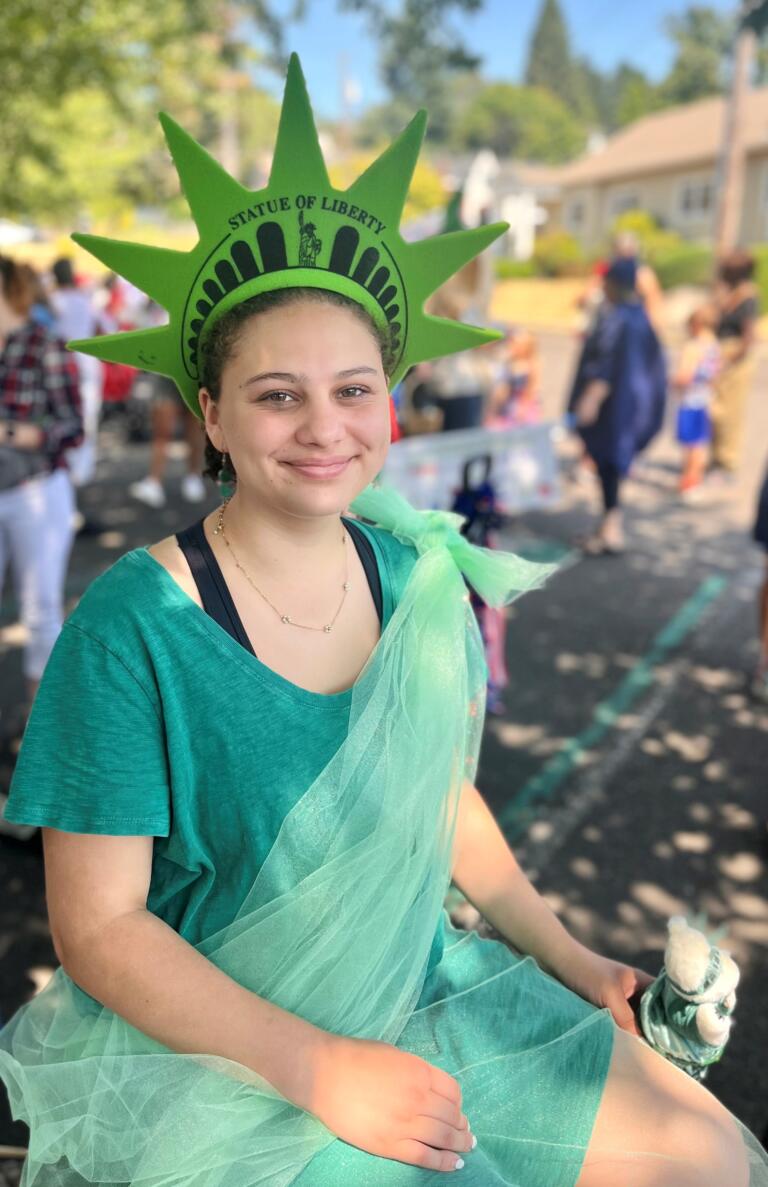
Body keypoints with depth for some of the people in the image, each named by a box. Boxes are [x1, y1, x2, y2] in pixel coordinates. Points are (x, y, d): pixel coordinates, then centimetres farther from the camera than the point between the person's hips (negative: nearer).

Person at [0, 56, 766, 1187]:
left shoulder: (422, 576, -6)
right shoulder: (132, 626, -21)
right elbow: (97, 930, -16)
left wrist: (569, 959, 4)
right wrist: (319, 1070, -22)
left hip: (426, 996, 5)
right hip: (210, 1048, -4)